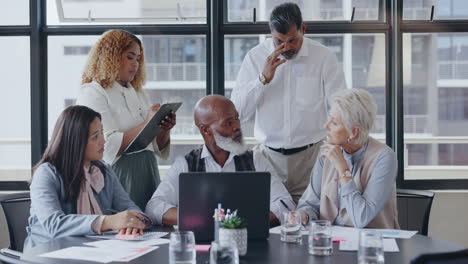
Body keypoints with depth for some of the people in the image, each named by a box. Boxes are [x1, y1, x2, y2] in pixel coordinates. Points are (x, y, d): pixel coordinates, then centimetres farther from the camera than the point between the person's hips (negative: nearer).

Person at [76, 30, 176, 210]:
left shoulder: (138, 93, 17)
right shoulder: (92, 93, -5)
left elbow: (158, 147, 17)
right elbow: (108, 147, -18)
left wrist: (165, 129, -3)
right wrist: (146, 124, -19)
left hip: (148, 174, 7)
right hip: (119, 176, -7)